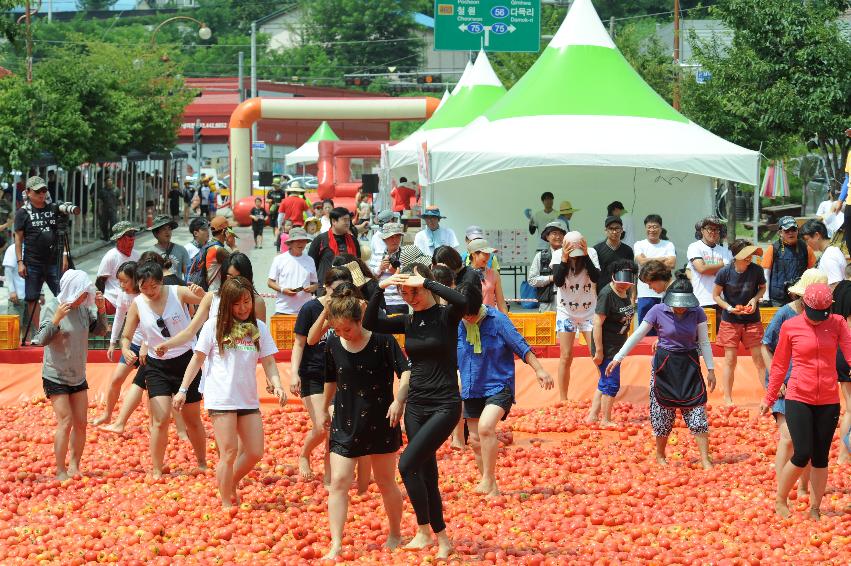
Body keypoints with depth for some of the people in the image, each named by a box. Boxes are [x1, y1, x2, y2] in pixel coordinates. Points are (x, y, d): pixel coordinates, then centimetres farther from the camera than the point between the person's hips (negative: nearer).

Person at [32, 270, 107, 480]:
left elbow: (100, 331, 9)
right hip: (55, 377, -6)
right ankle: (60, 472, -5)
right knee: (65, 422, -11)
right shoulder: (52, 308, -15)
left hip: (78, 376, 6)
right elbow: (42, 340, -18)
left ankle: (74, 466, 19)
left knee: (81, 423, 6)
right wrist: (56, 319, -32)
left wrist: (101, 309, -7)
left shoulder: (84, 308, -2)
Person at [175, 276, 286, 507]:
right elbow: (198, 359, 3)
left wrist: (277, 384, -11)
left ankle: (231, 485, 29)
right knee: (229, 453, -6)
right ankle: (227, 504, 4)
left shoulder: (258, 328, 7)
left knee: (255, 453, 4)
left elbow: (268, 362, 6)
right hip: (221, 399, -4)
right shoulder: (214, 326, -1)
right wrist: (183, 389, 0)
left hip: (248, 399, 4)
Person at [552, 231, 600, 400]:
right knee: (566, 357, -2)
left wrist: (586, 256, -25)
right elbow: (558, 281, -18)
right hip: (566, 312, 0)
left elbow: (596, 278, -20)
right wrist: (565, 259, -27)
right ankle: (563, 400, 5)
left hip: (589, 311, 0)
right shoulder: (558, 255, -10)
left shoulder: (591, 253, -10)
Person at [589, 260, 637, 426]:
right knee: (612, 383, -4)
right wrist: (599, 351, -24)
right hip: (606, 346, -9)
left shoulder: (627, 292, 5)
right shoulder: (607, 294, -21)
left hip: (617, 345, 9)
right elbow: (597, 323, -23)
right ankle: (606, 420, 8)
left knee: (605, 382, 16)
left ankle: (593, 416, 26)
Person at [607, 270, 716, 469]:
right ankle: (660, 455, 25)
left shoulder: (696, 312, -4)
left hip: (689, 365, 1)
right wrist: (618, 358, -6)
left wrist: (710, 369, 1)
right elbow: (637, 335, -4)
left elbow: (704, 341, 3)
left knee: (697, 411, -5)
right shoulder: (658, 311, -9)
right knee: (663, 411, 6)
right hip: (664, 364, -1)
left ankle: (705, 459, -2)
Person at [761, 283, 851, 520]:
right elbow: (779, 365, 7)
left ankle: (815, 509, 18)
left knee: (820, 457, 7)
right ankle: (780, 501, 12)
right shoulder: (790, 327, -2)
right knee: (802, 455, -9)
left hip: (828, 402, 2)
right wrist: (769, 398, 12)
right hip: (798, 399, -2)